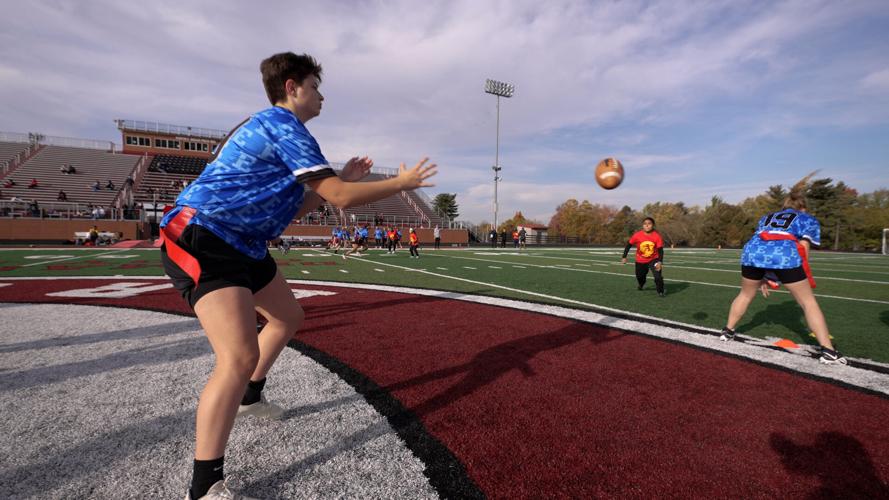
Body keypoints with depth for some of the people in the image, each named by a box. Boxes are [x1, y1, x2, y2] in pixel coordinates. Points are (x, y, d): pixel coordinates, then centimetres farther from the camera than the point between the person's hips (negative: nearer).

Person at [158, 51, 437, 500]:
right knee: (240, 356, -21)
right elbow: (339, 198, -22)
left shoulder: (271, 127, 18)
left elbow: (289, 208, 19)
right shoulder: (281, 124, -13)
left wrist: (341, 178, 15)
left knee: (288, 317, 20)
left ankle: (249, 398, 40)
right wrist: (402, 182, -10)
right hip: (201, 240, -11)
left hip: (240, 244, 11)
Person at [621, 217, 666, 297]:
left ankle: (660, 292, 2)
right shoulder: (637, 235, -21)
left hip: (654, 259, -1)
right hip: (640, 261, 1)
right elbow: (629, 245, -8)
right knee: (640, 276, 19)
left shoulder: (657, 236, -20)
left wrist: (660, 262, -27)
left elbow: (660, 250, -17)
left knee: (658, 275, -21)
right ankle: (641, 285, 55)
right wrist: (624, 257, -9)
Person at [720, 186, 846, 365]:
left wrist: (763, 277, 33)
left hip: (752, 251, 3)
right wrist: (804, 278, 23)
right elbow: (802, 249, 13)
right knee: (808, 302, 12)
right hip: (785, 255, -3)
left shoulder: (767, 217, 37)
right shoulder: (809, 220, 26)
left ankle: (727, 331, 34)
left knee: (745, 295, 25)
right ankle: (828, 351, 12)